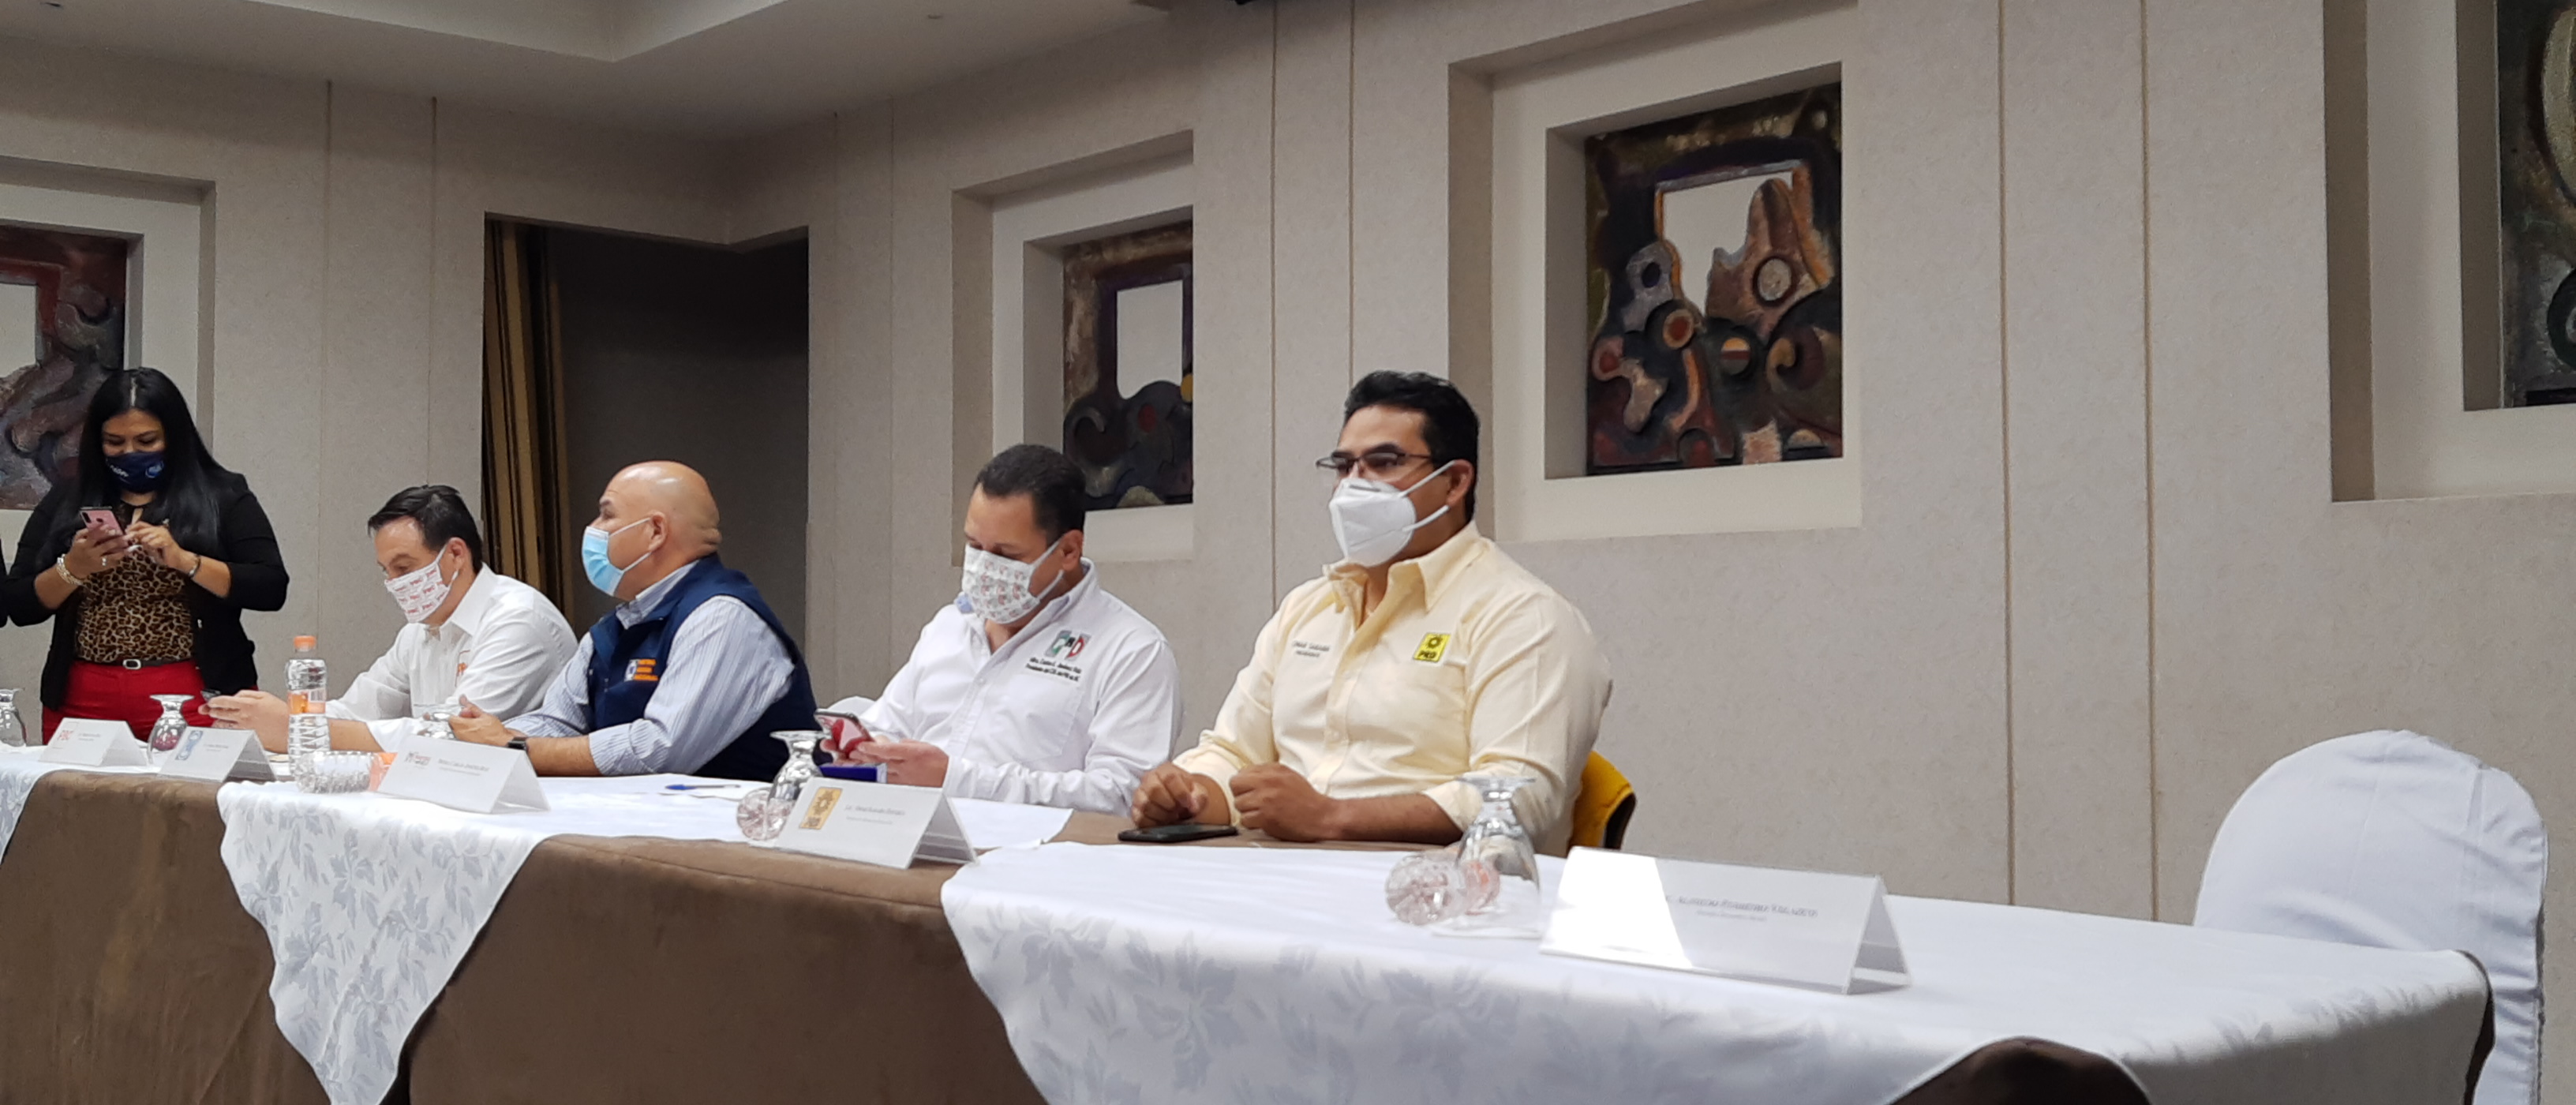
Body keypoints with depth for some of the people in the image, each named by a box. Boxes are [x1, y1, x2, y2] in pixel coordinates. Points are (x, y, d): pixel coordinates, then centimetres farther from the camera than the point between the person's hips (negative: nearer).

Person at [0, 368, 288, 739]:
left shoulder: (222, 496, 2)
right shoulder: (66, 500, 9)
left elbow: (271, 589, -8)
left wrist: (182, 560, -19)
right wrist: (72, 568, -12)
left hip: (195, 698, -2)